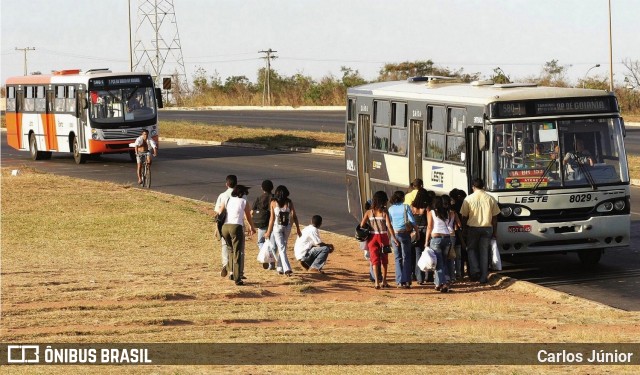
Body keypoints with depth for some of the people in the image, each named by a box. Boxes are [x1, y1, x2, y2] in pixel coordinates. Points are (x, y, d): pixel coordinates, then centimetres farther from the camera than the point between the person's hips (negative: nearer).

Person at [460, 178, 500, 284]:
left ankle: (475, 270, -5)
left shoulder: (468, 199, -5)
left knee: (471, 249, 14)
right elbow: (494, 217, 4)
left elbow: (464, 216, -2)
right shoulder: (490, 199, 0)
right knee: (484, 252, 8)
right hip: (487, 228, 2)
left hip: (473, 228, -2)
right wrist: (494, 232, 12)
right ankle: (484, 276, 7)